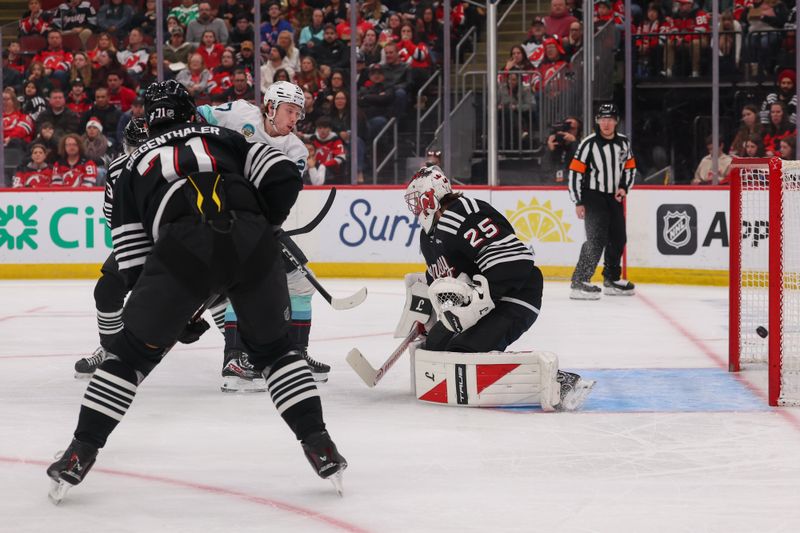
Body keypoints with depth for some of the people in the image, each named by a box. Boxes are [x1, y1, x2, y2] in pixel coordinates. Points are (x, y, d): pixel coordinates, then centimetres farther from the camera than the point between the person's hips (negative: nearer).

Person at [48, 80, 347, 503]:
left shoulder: (134, 164, 31)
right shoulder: (224, 138, 31)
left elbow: (131, 261, 24)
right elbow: (283, 179, 14)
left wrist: (179, 309, 32)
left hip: (184, 247, -1)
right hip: (252, 245, 1)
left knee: (133, 351, 16)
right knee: (272, 348, 22)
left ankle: (80, 454, 13)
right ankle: (321, 448, 12)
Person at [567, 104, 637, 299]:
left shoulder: (623, 142, 5)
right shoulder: (588, 144, -13)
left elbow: (630, 167, 17)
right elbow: (575, 172, -12)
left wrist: (624, 187, 0)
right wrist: (578, 202, -13)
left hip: (614, 197, 7)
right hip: (592, 197, -7)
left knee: (618, 238, 13)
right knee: (597, 238, -19)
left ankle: (612, 279, 31)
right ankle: (579, 282, -23)